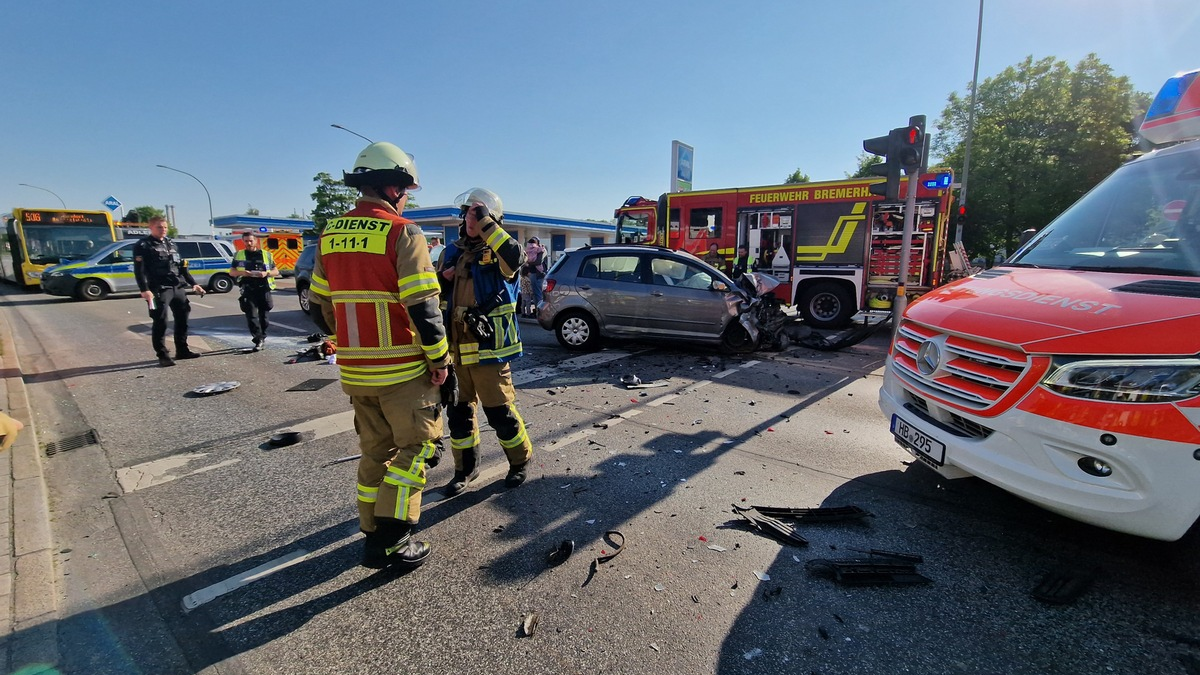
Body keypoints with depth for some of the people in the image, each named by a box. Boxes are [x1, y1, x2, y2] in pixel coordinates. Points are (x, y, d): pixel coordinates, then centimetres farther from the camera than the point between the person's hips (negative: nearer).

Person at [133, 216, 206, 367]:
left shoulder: (171, 244, 19)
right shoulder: (143, 246, -1)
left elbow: (181, 267, 22)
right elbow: (139, 270, -10)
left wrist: (193, 283, 16)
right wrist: (144, 289, -21)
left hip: (178, 288, 6)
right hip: (159, 290, -6)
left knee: (182, 319, 10)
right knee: (160, 322, -6)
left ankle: (182, 350, 20)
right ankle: (162, 355, -1)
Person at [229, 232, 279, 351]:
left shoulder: (266, 254, 10)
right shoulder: (238, 255, 11)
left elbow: (276, 271, 11)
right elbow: (231, 272, 11)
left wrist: (266, 273, -11)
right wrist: (241, 273, -11)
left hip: (264, 289, 0)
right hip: (248, 290, 0)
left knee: (263, 315, 7)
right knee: (251, 315, -7)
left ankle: (262, 336, 23)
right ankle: (259, 339, -7)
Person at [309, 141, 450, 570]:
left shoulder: (330, 236, 10)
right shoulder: (402, 233, -12)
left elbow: (321, 305, 15)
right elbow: (422, 307, -18)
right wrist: (439, 359, -9)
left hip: (355, 371, 7)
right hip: (403, 370, -7)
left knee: (375, 450, 19)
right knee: (415, 448, 7)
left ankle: (374, 534, 30)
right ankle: (390, 542, 10)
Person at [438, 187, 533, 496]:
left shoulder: (497, 252, -6)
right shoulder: (453, 251, 13)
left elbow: (515, 256, -32)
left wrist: (485, 222, -27)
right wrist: (442, 278, 0)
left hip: (488, 346, -6)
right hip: (457, 346, 7)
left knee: (499, 409, 2)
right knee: (459, 410, 14)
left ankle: (520, 461, 25)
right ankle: (466, 467, 32)